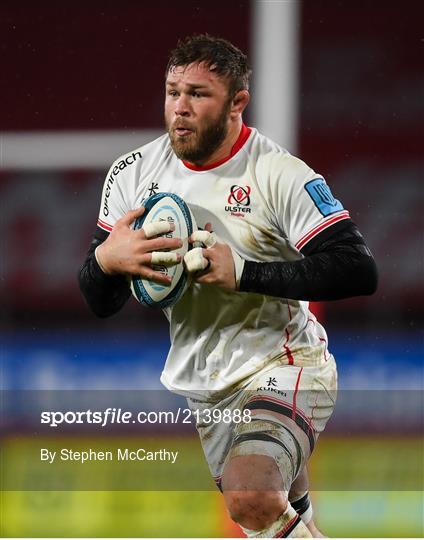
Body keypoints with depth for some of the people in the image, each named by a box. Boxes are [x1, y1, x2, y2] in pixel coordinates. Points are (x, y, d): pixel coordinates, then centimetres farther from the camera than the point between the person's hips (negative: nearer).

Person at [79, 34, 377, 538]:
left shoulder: (279, 174, -15)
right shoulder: (133, 174, 0)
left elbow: (358, 272, -23)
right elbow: (98, 303, 3)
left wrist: (243, 272, -27)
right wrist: (105, 260, -22)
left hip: (280, 367, -6)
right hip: (195, 383, 6)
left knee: (251, 498, -29)